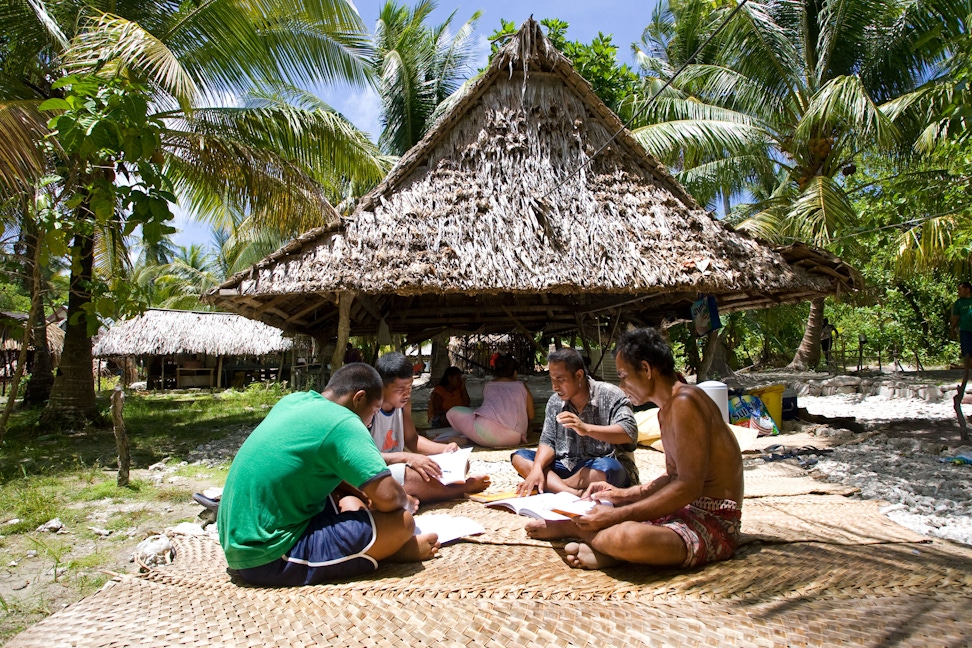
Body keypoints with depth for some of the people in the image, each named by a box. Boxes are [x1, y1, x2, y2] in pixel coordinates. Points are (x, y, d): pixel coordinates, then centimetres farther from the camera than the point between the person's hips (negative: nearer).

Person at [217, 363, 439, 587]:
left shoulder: (294, 400, 6)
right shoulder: (342, 423, -18)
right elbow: (388, 497, -22)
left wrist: (360, 494, 13)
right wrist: (405, 502, 0)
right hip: (268, 559, -10)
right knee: (400, 521, -14)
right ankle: (395, 549, 13)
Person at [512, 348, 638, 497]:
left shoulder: (610, 395, -12)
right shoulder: (555, 402, 4)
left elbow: (630, 432, -24)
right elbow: (548, 441, 0)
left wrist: (586, 429, -35)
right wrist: (537, 468, -20)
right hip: (567, 466, 5)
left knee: (606, 468, -40)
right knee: (519, 457, -10)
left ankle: (552, 486, -16)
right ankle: (574, 493, -29)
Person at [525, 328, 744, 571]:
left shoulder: (684, 402, -19)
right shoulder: (666, 410, 13)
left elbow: (689, 487, -24)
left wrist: (616, 515, -23)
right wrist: (625, 494, 9)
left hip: (714, 523, -10)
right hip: (687, 510, 10)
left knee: (625, 536, -34)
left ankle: (569, 528, -6)